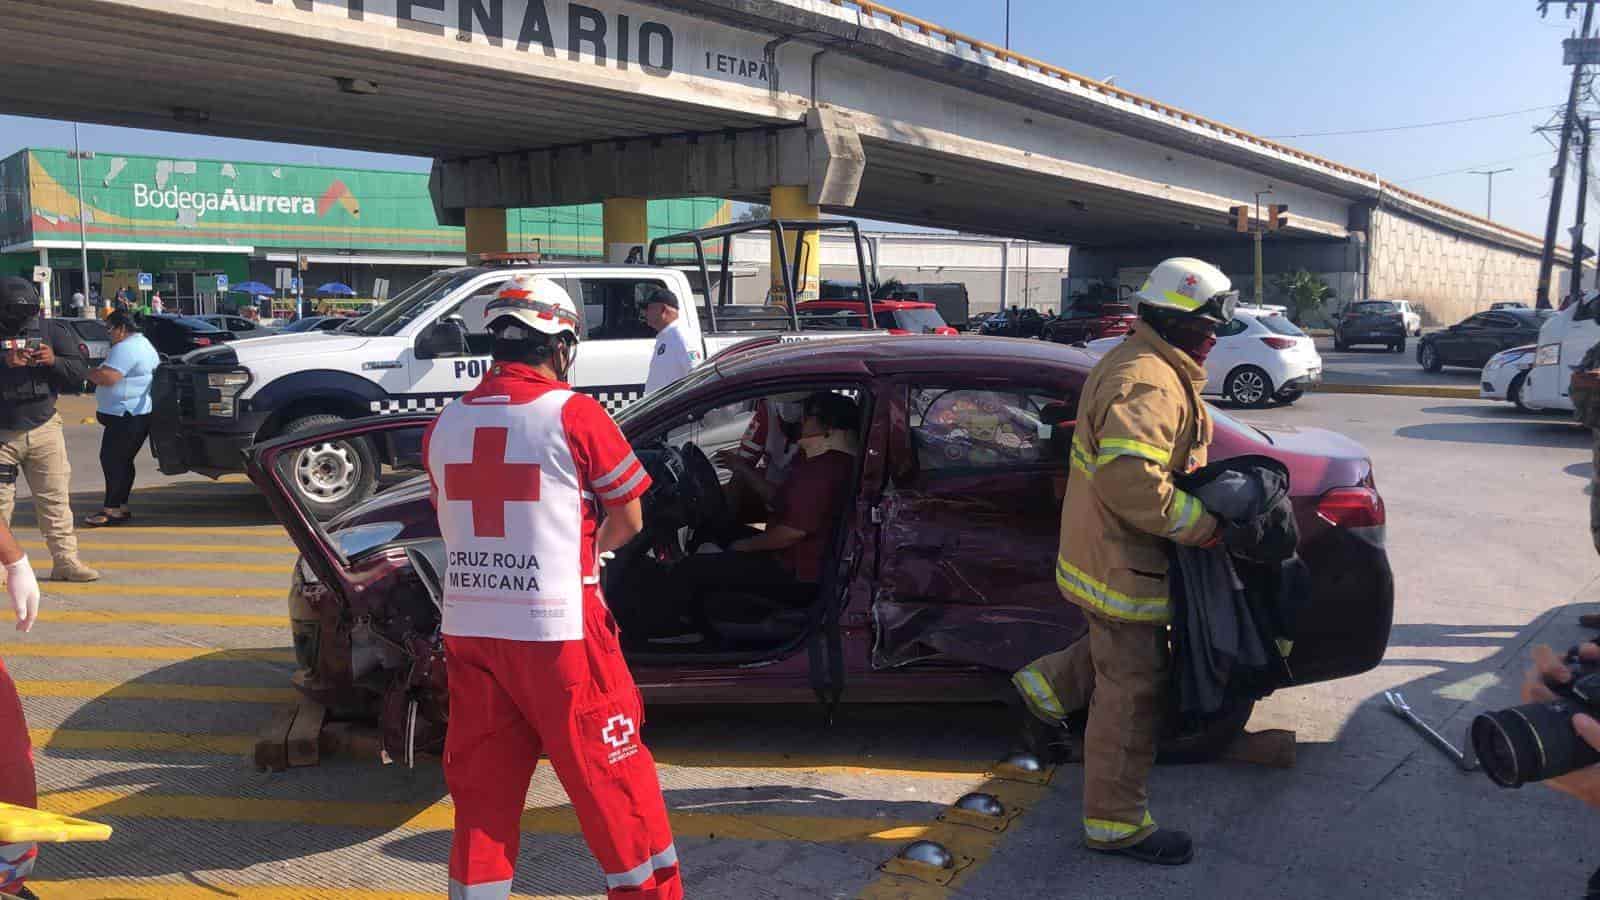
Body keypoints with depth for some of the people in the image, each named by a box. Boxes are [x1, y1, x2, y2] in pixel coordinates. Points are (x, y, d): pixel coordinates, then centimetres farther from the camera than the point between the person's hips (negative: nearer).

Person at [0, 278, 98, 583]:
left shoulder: (52, 331, 3)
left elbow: (80, 372, 3)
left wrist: (54, 361, -16)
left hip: (44, 428, 2)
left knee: (55, 499, 3)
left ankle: (65, 560, 8)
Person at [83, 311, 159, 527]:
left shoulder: (125, 348, -15)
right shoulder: (144, 343, 19)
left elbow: (107, 378, -23)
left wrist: (86, 371, -7)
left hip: (126, 416, -11)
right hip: (141, 414, 11)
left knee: (112, 460, -8)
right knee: (122, 461, 14)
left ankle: (112, 509, -7)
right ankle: (120, 507, 17)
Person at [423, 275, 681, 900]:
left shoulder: (445, 424, 6)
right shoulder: (572, 413, -10)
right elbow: (628, 519, -2)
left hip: (468, 631, 5)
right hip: (556, 632, -5)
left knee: (481, 791, 15)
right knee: (613, 782, 9)